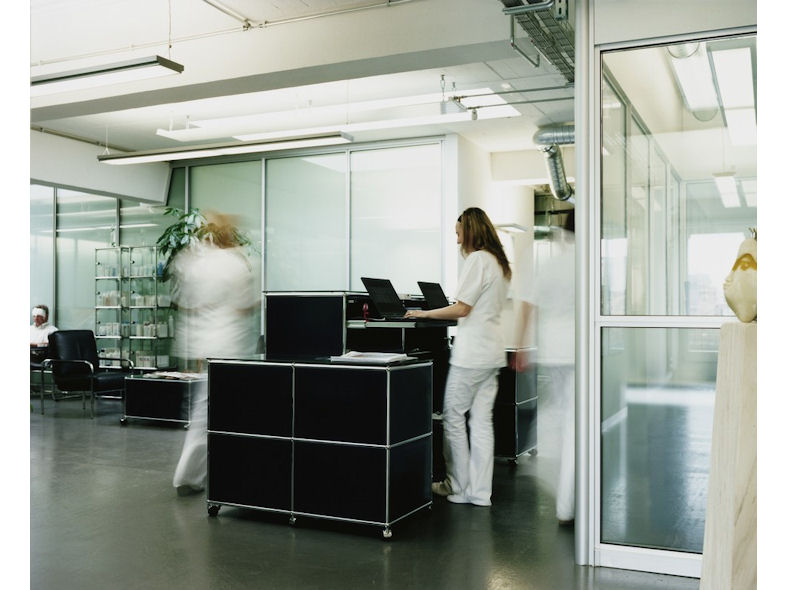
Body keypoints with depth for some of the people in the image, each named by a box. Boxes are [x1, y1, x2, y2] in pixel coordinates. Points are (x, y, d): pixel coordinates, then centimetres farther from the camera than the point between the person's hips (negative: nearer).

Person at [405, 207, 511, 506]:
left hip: (471, 352, -9)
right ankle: (480, 491, 11)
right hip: (491, 351, 9)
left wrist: (424, 313, -5)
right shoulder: (499, 262, 17)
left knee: (453, 417, 2)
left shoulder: (477, 259, -11)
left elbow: (462, 308, -16)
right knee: (482, 420, 8)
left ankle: (459, 487, 9)